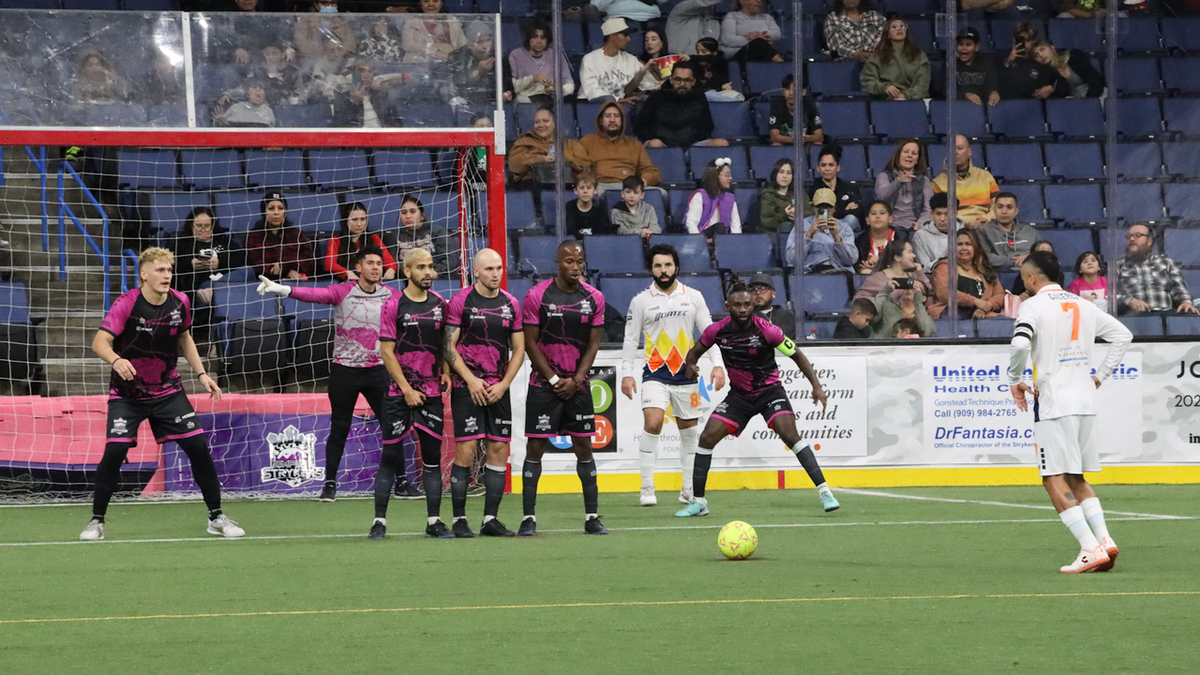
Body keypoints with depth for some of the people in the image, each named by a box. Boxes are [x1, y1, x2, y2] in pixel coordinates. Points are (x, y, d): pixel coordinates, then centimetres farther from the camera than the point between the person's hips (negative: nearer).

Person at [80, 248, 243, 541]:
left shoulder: (180, 302, -4)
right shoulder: (127, 304, -18)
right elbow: (99, 342, -26)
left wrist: (201, 373, 7)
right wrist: (116, 360, -46)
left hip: (168, 390, 4)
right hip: (127, 393, -4)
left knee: (198, 447, -4)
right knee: (114, 451, -16)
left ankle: (216, 517, 10)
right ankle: (96, 521, 1)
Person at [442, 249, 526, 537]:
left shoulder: (510, 304, 10)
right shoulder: (461, 301, -3)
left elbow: (518, 349, 13)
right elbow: (448, 346, -4)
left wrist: (503, 384, 1)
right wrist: (471, 380, -11)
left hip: (499, 389, 4)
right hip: (466, 387, -4)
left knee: (499, 449, 1)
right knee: (465, 450, -9)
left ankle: (490, 519, 6)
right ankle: (459, 519, -3)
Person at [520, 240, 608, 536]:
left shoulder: (594, 298, 3)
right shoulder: (537, 296, -6)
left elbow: (593, 343, 5)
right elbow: (530, 343, -5)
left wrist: (576, 380, -6)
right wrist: (554, 379, -9)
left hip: (578, 385, 3)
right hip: (543, 384, -3)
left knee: (584, 447, 3)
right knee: (535, 447, -5)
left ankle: (592, 517, 7)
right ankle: (529, 518, -2)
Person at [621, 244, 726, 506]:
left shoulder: (693, 297, 5)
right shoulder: (641, 301, 2)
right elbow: (630, 339, 5)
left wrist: (717, 365, -2)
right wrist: (626, 374, -2)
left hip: (686, 375, 2)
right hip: (655, 374, -2)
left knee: (690, 431, 7)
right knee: (652, 423, -21)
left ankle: (689, 490, 20)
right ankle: (647, 488, -16)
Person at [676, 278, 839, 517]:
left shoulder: (767, 330, -20)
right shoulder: (717, 331, -11)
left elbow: (796, 355, -8)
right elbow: (695, 351, 7)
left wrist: (816, 385, -14)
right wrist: (691, 365, -17)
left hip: (769, 390, -4)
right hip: (739, 394, 4)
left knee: (790, 435, -24)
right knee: (707, 437, -8)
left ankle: (824, 491, -20)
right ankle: (698, 502, 4)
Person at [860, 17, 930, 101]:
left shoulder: (919, 56, 15)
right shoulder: (877, 56, 13)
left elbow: (922, 83, 4)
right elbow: (866, 81, 6)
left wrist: (906, 95, -16)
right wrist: (884, 87, -15)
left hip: (914, 99, 1)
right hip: (888, 101, -1)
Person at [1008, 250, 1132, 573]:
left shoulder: (1034, 305, -7)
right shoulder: (1082, 305, 14)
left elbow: (1020, 343, -23)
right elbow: (1123, 335, 19)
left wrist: (1015, 380, -7)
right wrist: (1100, 376, 18)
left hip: (1054, 401, -7)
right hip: (1086, 400, 7)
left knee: (1055, 479, -5)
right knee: (1076, 478, 17)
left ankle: (1091, 548, -15)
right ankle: (1104, 539, 2)